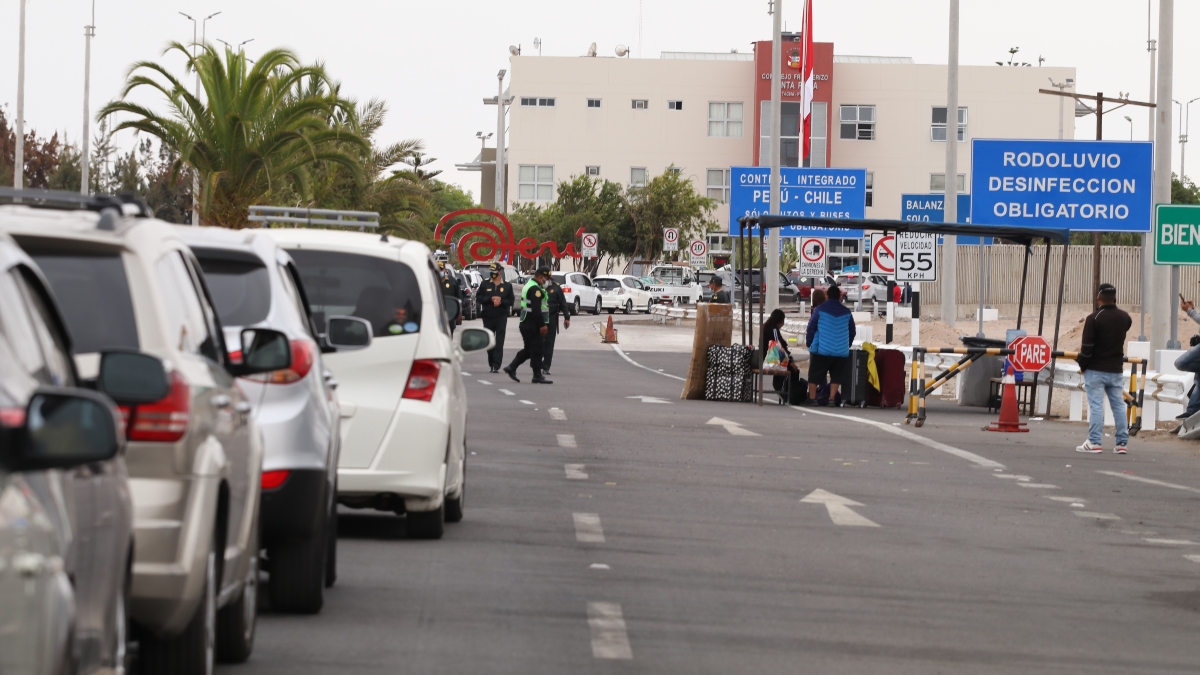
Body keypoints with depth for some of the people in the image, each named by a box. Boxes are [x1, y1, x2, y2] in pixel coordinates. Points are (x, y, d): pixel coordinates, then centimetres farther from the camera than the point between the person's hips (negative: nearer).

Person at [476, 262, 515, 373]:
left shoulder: (507, 286, 5)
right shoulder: (485, 285, 8)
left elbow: (511, 301, 2)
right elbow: (479, 298, 0)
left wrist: (501, 301, -14)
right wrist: (491, 299, -13)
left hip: (501, 317, -2)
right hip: (488, 317, 2)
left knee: (499, 343, -9)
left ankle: (496, 366, -12)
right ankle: (492, 365, 21)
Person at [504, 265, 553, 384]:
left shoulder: (529, 285, 18)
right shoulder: (535, 289, -16)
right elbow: (536, 309, -23)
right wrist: (542, 325, -22)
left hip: (526, 324, 10)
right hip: (533, 325, -10)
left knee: (528, 350, 16)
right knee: (536, 351, -5)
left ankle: (511, 368, 15)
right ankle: (537, 376, -3)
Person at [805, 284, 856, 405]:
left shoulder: (819, 309, -4)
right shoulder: (846, 312, 4)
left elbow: (811, 328, -4)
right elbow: (852, 332, 11)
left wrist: (809, 344, 7)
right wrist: (847, 345, 24)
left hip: (821, 350, -2)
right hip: (841, 351, 2)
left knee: (814, 376, 6)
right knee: (836, 376, 10)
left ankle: (812, 398, 4)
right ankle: (832, 398, 3)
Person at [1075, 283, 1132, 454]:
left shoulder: (1093, 319, -13)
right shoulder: (1124, 318, 3)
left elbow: (1087, 346, -15)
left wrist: (1082, 364, -2)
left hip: (1096, 370, -5)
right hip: (1116, 370, 5)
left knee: (1095, 405, -4)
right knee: (1119, 405, 8)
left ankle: (1094, 442, -7)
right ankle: (1122, 443, 7)